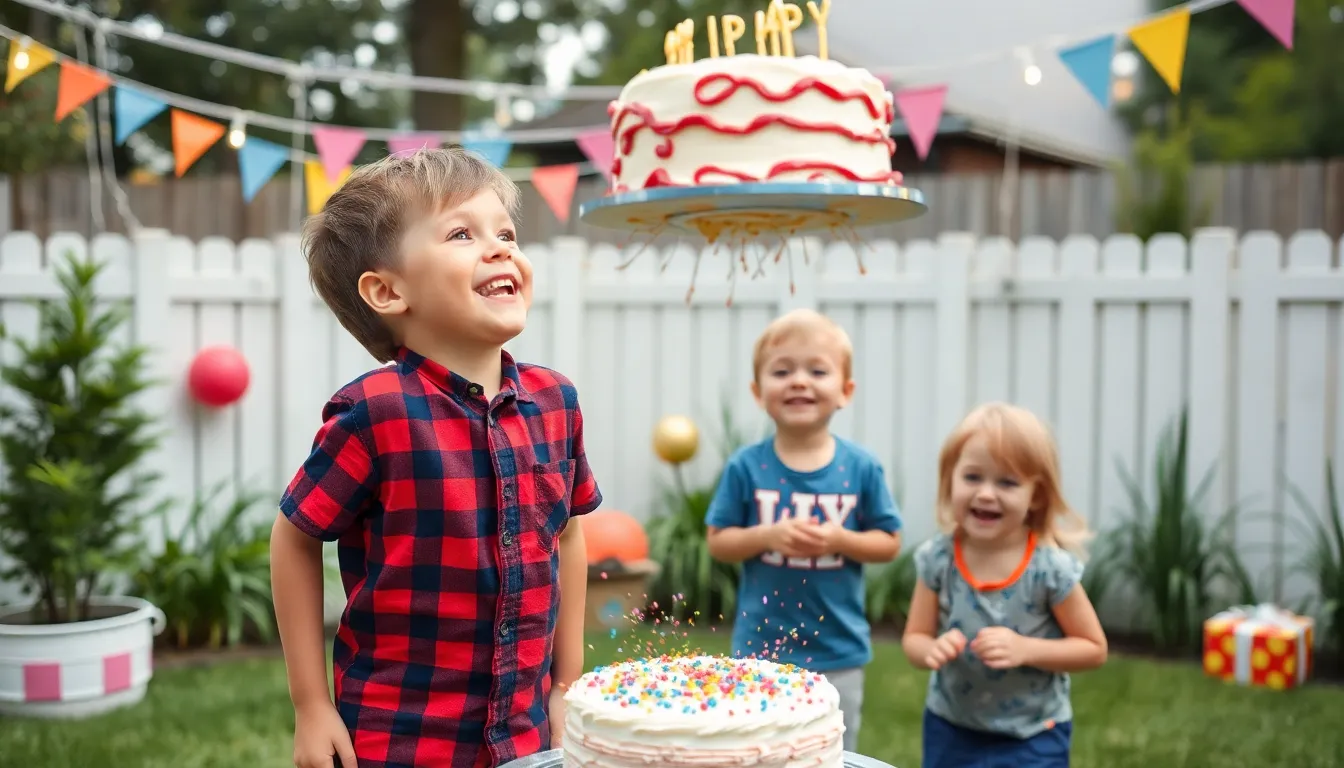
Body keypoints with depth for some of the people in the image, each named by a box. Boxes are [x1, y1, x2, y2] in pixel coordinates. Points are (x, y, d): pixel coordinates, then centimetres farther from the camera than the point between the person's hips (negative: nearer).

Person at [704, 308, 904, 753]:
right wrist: (768, 535, -19)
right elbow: (718, 542, -1)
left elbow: (889, 543, 1)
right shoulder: (746, 466, -6)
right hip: (760, 647, 0)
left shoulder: (861, 468, -5)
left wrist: (841, 539, -17)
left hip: (837, 651, 1)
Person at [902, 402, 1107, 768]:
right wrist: (932, 649, -25)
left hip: (1032, 738, -3)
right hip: (950, 730, 3)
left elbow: (1093, 648, -9)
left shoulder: (1051, 567, -19)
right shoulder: (937, 558, -11)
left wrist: (1025, 649, -24)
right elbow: (914, 638, -2)